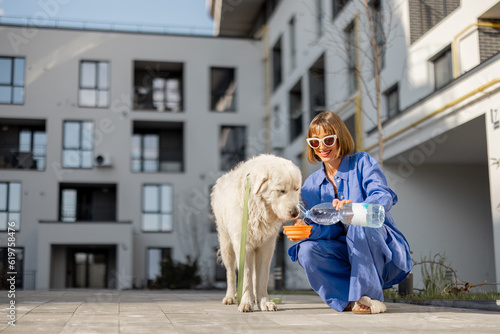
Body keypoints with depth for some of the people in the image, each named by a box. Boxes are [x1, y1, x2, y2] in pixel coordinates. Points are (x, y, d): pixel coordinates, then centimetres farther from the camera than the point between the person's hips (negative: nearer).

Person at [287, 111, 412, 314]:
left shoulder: (363, 163, -5)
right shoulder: (311, 185, 7)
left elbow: (384, 198, -23)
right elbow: (329, 230, 0)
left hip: (385, 253, -3)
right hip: (350, 255, 4)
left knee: (359, 224, -35)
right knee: (307, 250, -23)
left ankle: (371, 297, -23)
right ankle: (352, 299, -17)